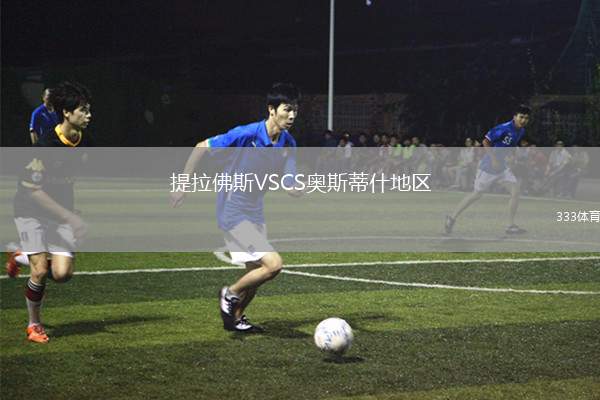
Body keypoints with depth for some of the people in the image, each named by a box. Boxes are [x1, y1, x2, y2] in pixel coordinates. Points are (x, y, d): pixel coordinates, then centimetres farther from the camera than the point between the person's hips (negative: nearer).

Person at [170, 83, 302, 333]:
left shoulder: (287, 143, -2)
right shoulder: (247, 134, -23)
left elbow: (293, 189, -2)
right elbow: (201, 147, -15)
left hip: (254, 213, 8)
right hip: (233, 212, -8)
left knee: (256, 271, 15)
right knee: (273, 264, -16)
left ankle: (235, 318, 36)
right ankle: (230, 294, 7)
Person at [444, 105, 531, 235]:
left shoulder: (521, 131, 3)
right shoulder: (504, 128, -22)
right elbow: (486, 141, -20)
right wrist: (494, 159, -22)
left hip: (502, 166, 7)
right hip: (488, 166, -7)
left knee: (515, 190, -7)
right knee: (477, 194, 1)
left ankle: (511, 226, -1)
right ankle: (451, 218, 16)